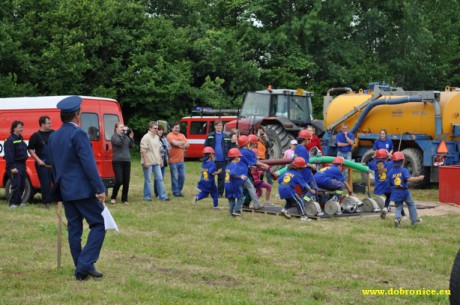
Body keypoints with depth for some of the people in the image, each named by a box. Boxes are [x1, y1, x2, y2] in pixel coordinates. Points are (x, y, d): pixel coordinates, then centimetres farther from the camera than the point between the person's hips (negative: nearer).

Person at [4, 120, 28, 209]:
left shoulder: (20, 139, 15)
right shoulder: (10, 140, -13)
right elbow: (9, 155, -19)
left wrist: (24, 165, 16)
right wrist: (12, 167, -24)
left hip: (22, 165, 9)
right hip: (15, 166, -9)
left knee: (22, 185, 11)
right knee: (16, 185, -11)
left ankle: (18, 202, 20)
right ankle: (12, 203, -4)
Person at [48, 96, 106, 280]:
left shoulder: (53, 137, 11)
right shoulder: (78, 134, -13)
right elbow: (88, 163, -18)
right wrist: (100, 189, -17)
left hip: (65, 191, 8)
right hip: (83, 189, -8)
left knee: (74, 229, 10)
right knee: (98, 225, -1)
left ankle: (81, 270, 13)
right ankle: (85, 264, -11)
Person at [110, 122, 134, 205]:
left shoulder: (126, 136, 15)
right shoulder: (114, 137, -2)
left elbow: (131, 146, 12)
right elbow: (119, 142, -20)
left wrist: (131, 137, 0)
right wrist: (123, 133, -18)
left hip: (127, 161, 6)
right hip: (117, 161, -6)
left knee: (126, 182, 4)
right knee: (119, 181, -12)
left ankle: (124, 199, 12)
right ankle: (113, 198, 6)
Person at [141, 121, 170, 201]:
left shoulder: (157, 137, 14)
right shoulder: (146, 137, -12)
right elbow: (143, 150, -16)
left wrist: (160, 159, 19)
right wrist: (145, 161, -20)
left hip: (156, 162, 8)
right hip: (148, 162, -8)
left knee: (160, 178, 6)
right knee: (147, 180, 0)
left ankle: (162, 196, 9)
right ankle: (147, 196, 8)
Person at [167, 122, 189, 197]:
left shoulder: (182, 135, 15)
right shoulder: (170, 136, -5)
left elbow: (187, 144, 5)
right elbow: (175, 143, -20)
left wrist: (179, 144, -13)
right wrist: (183, 143, -2)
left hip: (181, 160, 6)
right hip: (173, 160, -6)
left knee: (182, 176, 7)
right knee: (175, 177, -4)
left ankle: (179, 191, 19)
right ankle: (176, 192, 3)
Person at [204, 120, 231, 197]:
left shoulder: (226, 137, 8)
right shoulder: (210, 136, 4)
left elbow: (230, 148, 9)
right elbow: (206, 147, 3)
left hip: (223, 161, 1)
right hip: (213, 160, -1)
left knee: (222, 177, 3)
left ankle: (220, 193, 10)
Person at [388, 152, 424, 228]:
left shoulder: (390, 172, 1)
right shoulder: (404, 170, -11)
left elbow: (390, 184, 3)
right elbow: (409, 179, -26)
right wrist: (419, 178, -17)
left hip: (395, 193, 3)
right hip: (404, 192, -3)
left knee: (398, 207, 12)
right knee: (411, 205, 17)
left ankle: (397, 218, -15)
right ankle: (414, 220, 22)